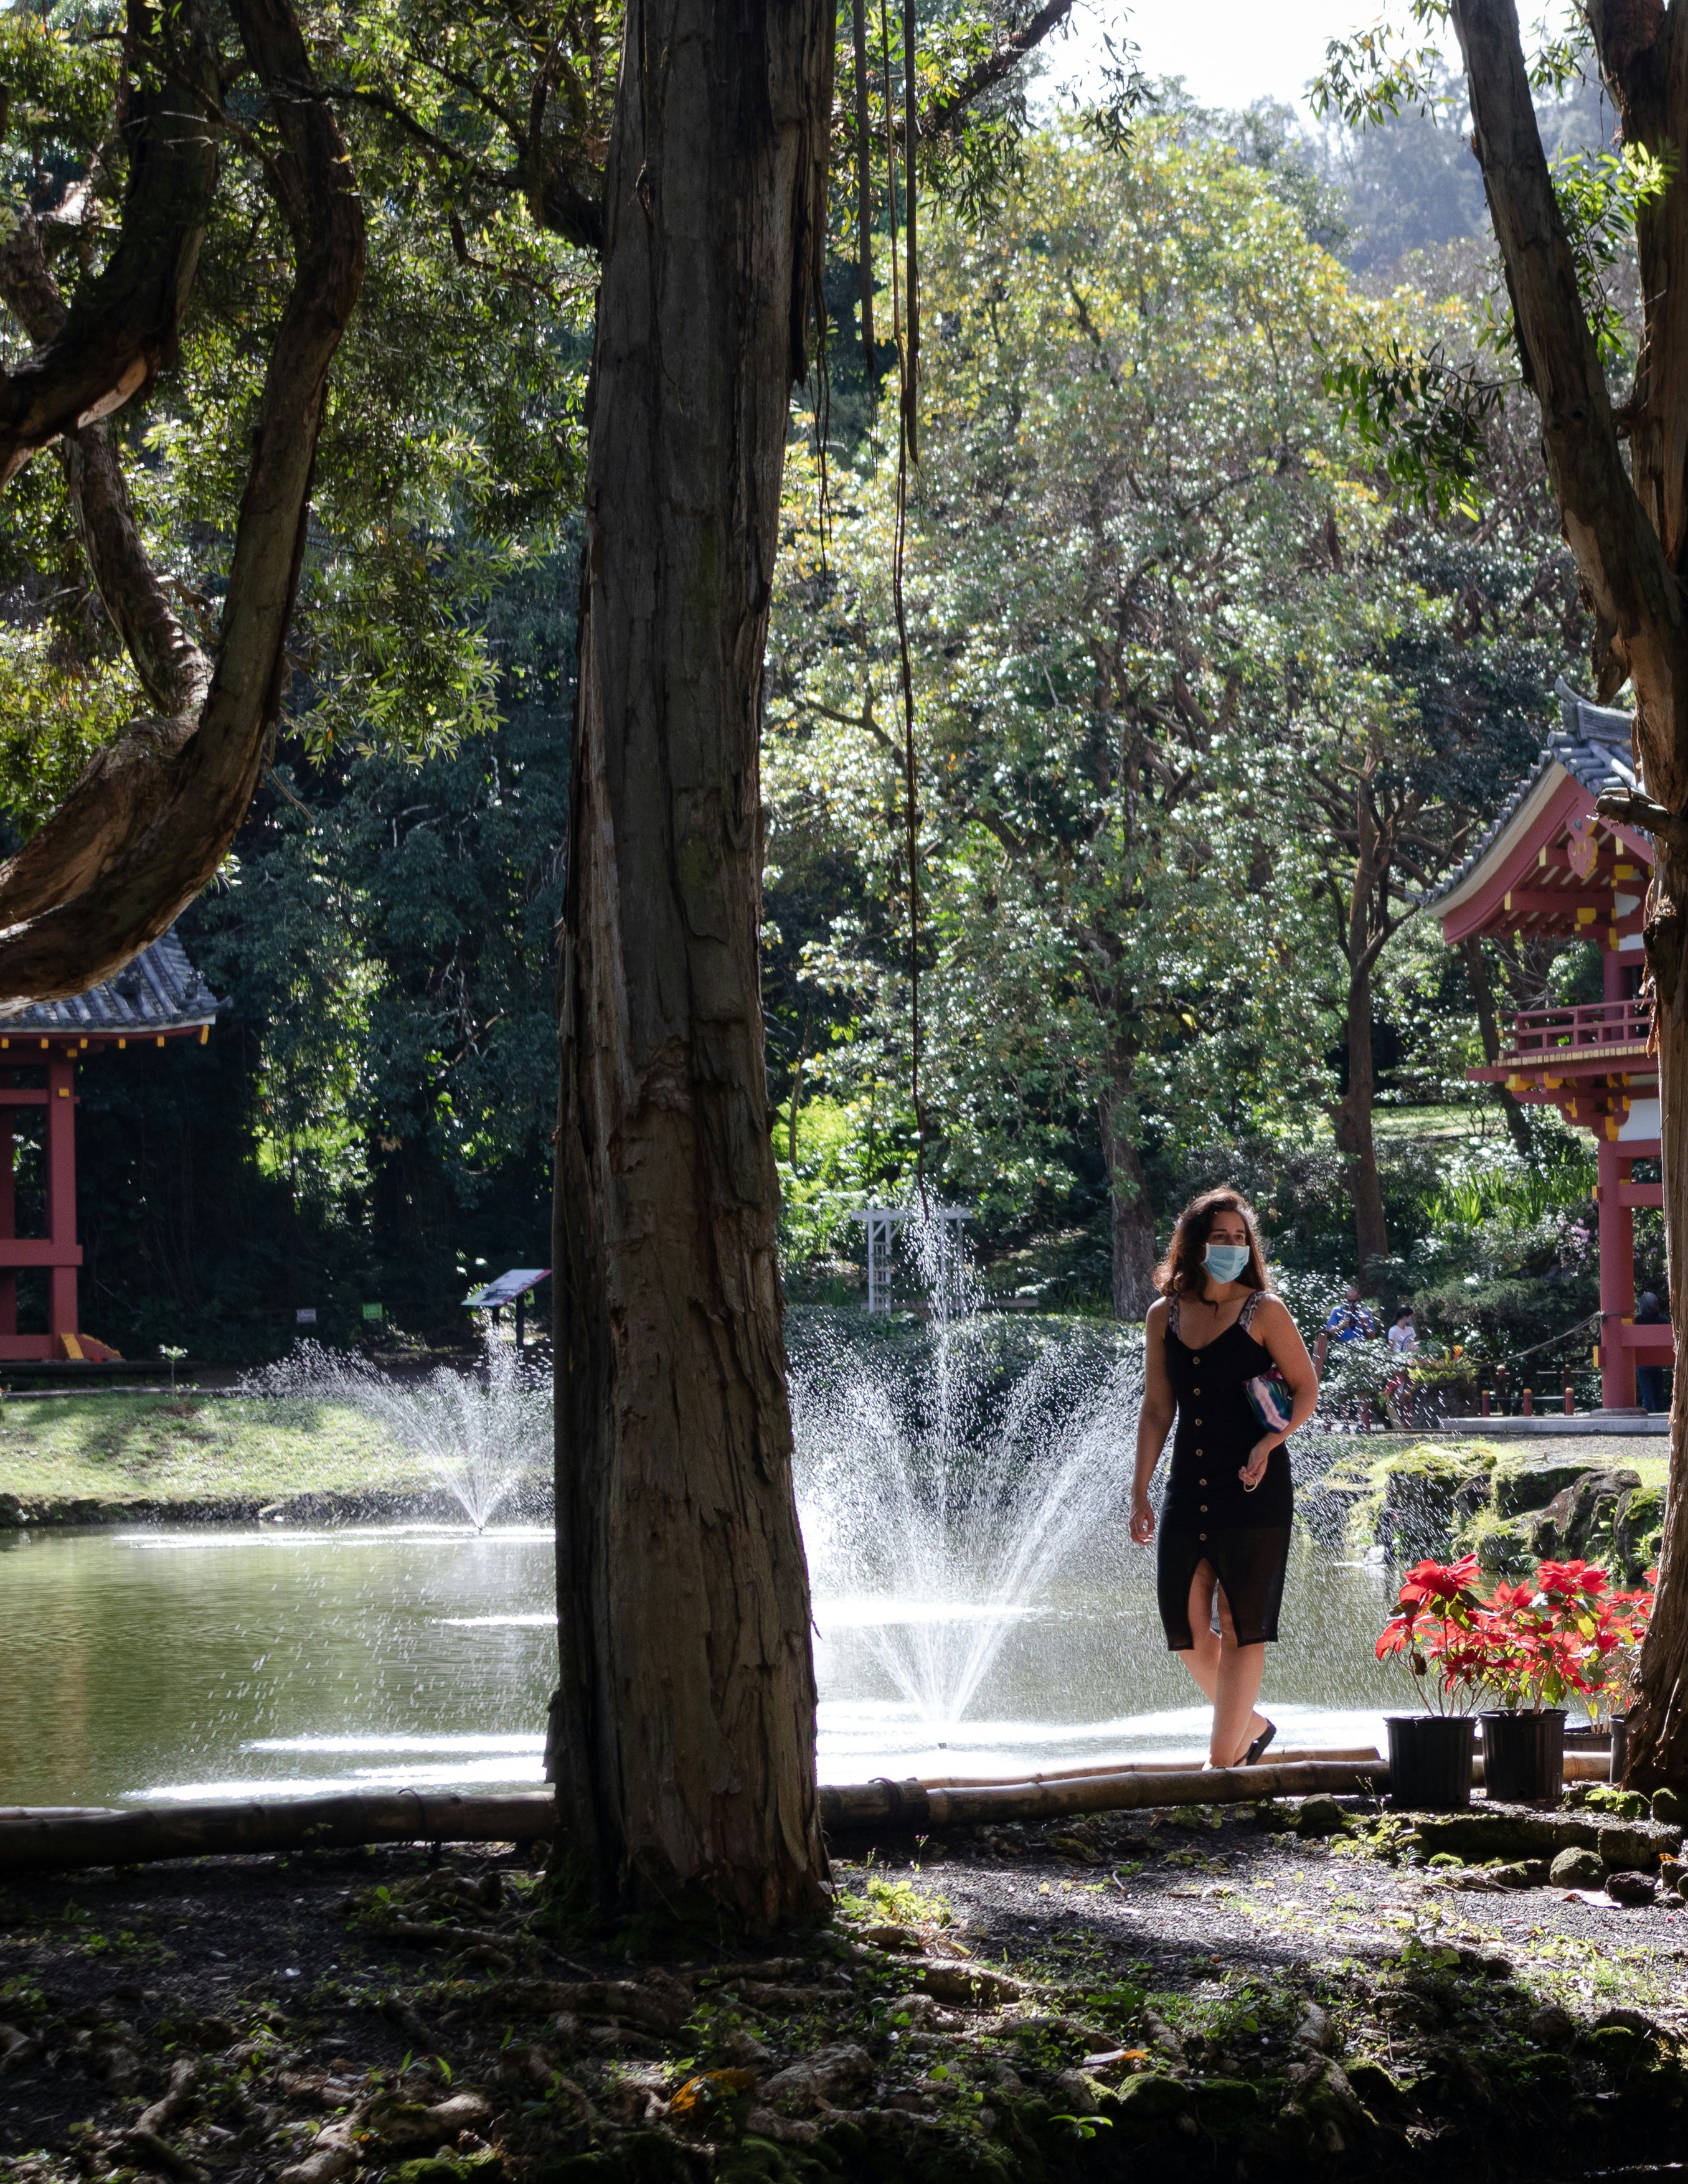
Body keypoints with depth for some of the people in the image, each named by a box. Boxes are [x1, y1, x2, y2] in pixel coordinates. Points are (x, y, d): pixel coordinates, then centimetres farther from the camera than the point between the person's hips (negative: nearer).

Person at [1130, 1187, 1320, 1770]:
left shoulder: (1263, 1311, -2)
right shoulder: (1164, 1316, 9)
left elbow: (1306, 1389, 0)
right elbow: (1156, 1409, 13)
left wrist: (1270, 1442, -17)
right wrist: (1140, 1491, 9)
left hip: (1254, 1488, -4)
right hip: (1189, 1487, 4)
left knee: (1241, 1624, -3)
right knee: (1184, 1618, 3)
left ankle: (1224, 1756, 1)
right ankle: (1250, 1723, 23)